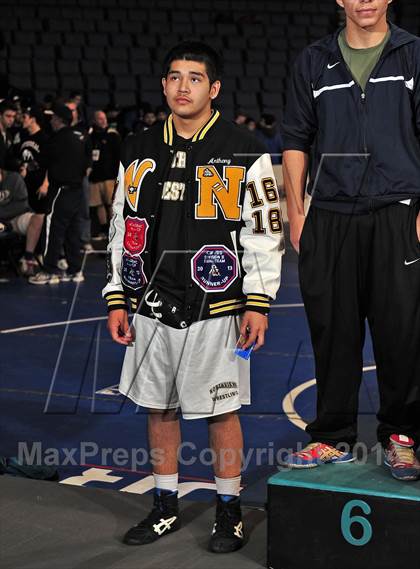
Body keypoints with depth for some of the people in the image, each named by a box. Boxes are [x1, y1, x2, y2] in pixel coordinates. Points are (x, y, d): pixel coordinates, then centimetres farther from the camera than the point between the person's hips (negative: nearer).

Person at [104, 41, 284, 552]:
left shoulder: (244, 155, -4)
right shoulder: (138, 152, 8)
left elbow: (265, 231, -4)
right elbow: (121, 227, 13)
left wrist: (258, 303, -9)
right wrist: (117, 299, 9)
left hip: (214, 310, -4)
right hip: (152, 307, 4)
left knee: (221, 412, 3)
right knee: (159, 409, 12)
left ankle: (229, 511, 18)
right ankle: (165, 507, 26)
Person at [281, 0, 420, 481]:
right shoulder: (314, 63, 11)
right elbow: (295, 142, 12)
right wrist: (296, 213, 6)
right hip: (329, 219, 2)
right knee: (332, 333, 5)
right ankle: (333, 438, 17)